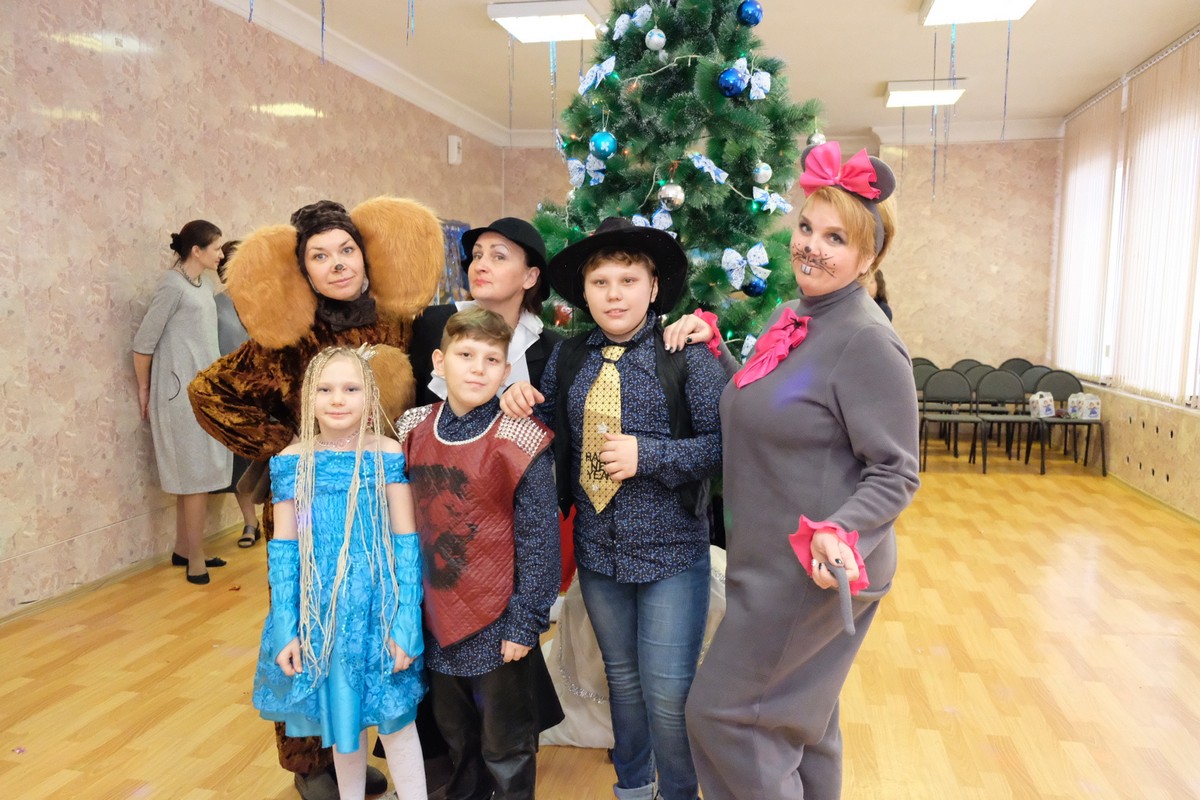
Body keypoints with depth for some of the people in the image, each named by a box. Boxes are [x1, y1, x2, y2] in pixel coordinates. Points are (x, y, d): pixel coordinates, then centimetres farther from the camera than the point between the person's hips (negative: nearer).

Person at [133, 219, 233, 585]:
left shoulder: (201, 285, 11)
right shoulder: (172, 285, -13)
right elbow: (143, 342, -11)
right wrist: (144, 390, -3)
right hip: (182, 393, -8)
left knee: (193, 475, 13)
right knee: (197, 476, -4)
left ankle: (183, 550, 24)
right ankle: (196, 561, 5)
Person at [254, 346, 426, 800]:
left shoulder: (388, 456, -8)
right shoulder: (291, 462, -3)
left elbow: (406, 544, -7)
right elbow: (282, 551, 0)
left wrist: (406, 624, -10)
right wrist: (285, 629, -3)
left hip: (377, 609, -2)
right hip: (319, 614, 2)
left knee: (393, 718, 7)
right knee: (341, 718, 18)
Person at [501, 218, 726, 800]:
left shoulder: (687, 355, -10)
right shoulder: (567, 359, 3)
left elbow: (723, 444, -13)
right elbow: (551, 433, 13)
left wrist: (646, 455, -21)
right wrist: (522, 402, -7)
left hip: (670, 549, -4)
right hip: (597, 549, 5)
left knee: (667, 693, 3)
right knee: (621, 677, 22)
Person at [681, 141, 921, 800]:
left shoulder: (868, 341, -18)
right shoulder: (791, 318, 8)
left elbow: (896, 472, -17)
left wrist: (840, 532, -32)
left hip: (816, 571, -8)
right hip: (771, 560, 8)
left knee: (722, 710, 2)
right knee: (802, 717, 22)